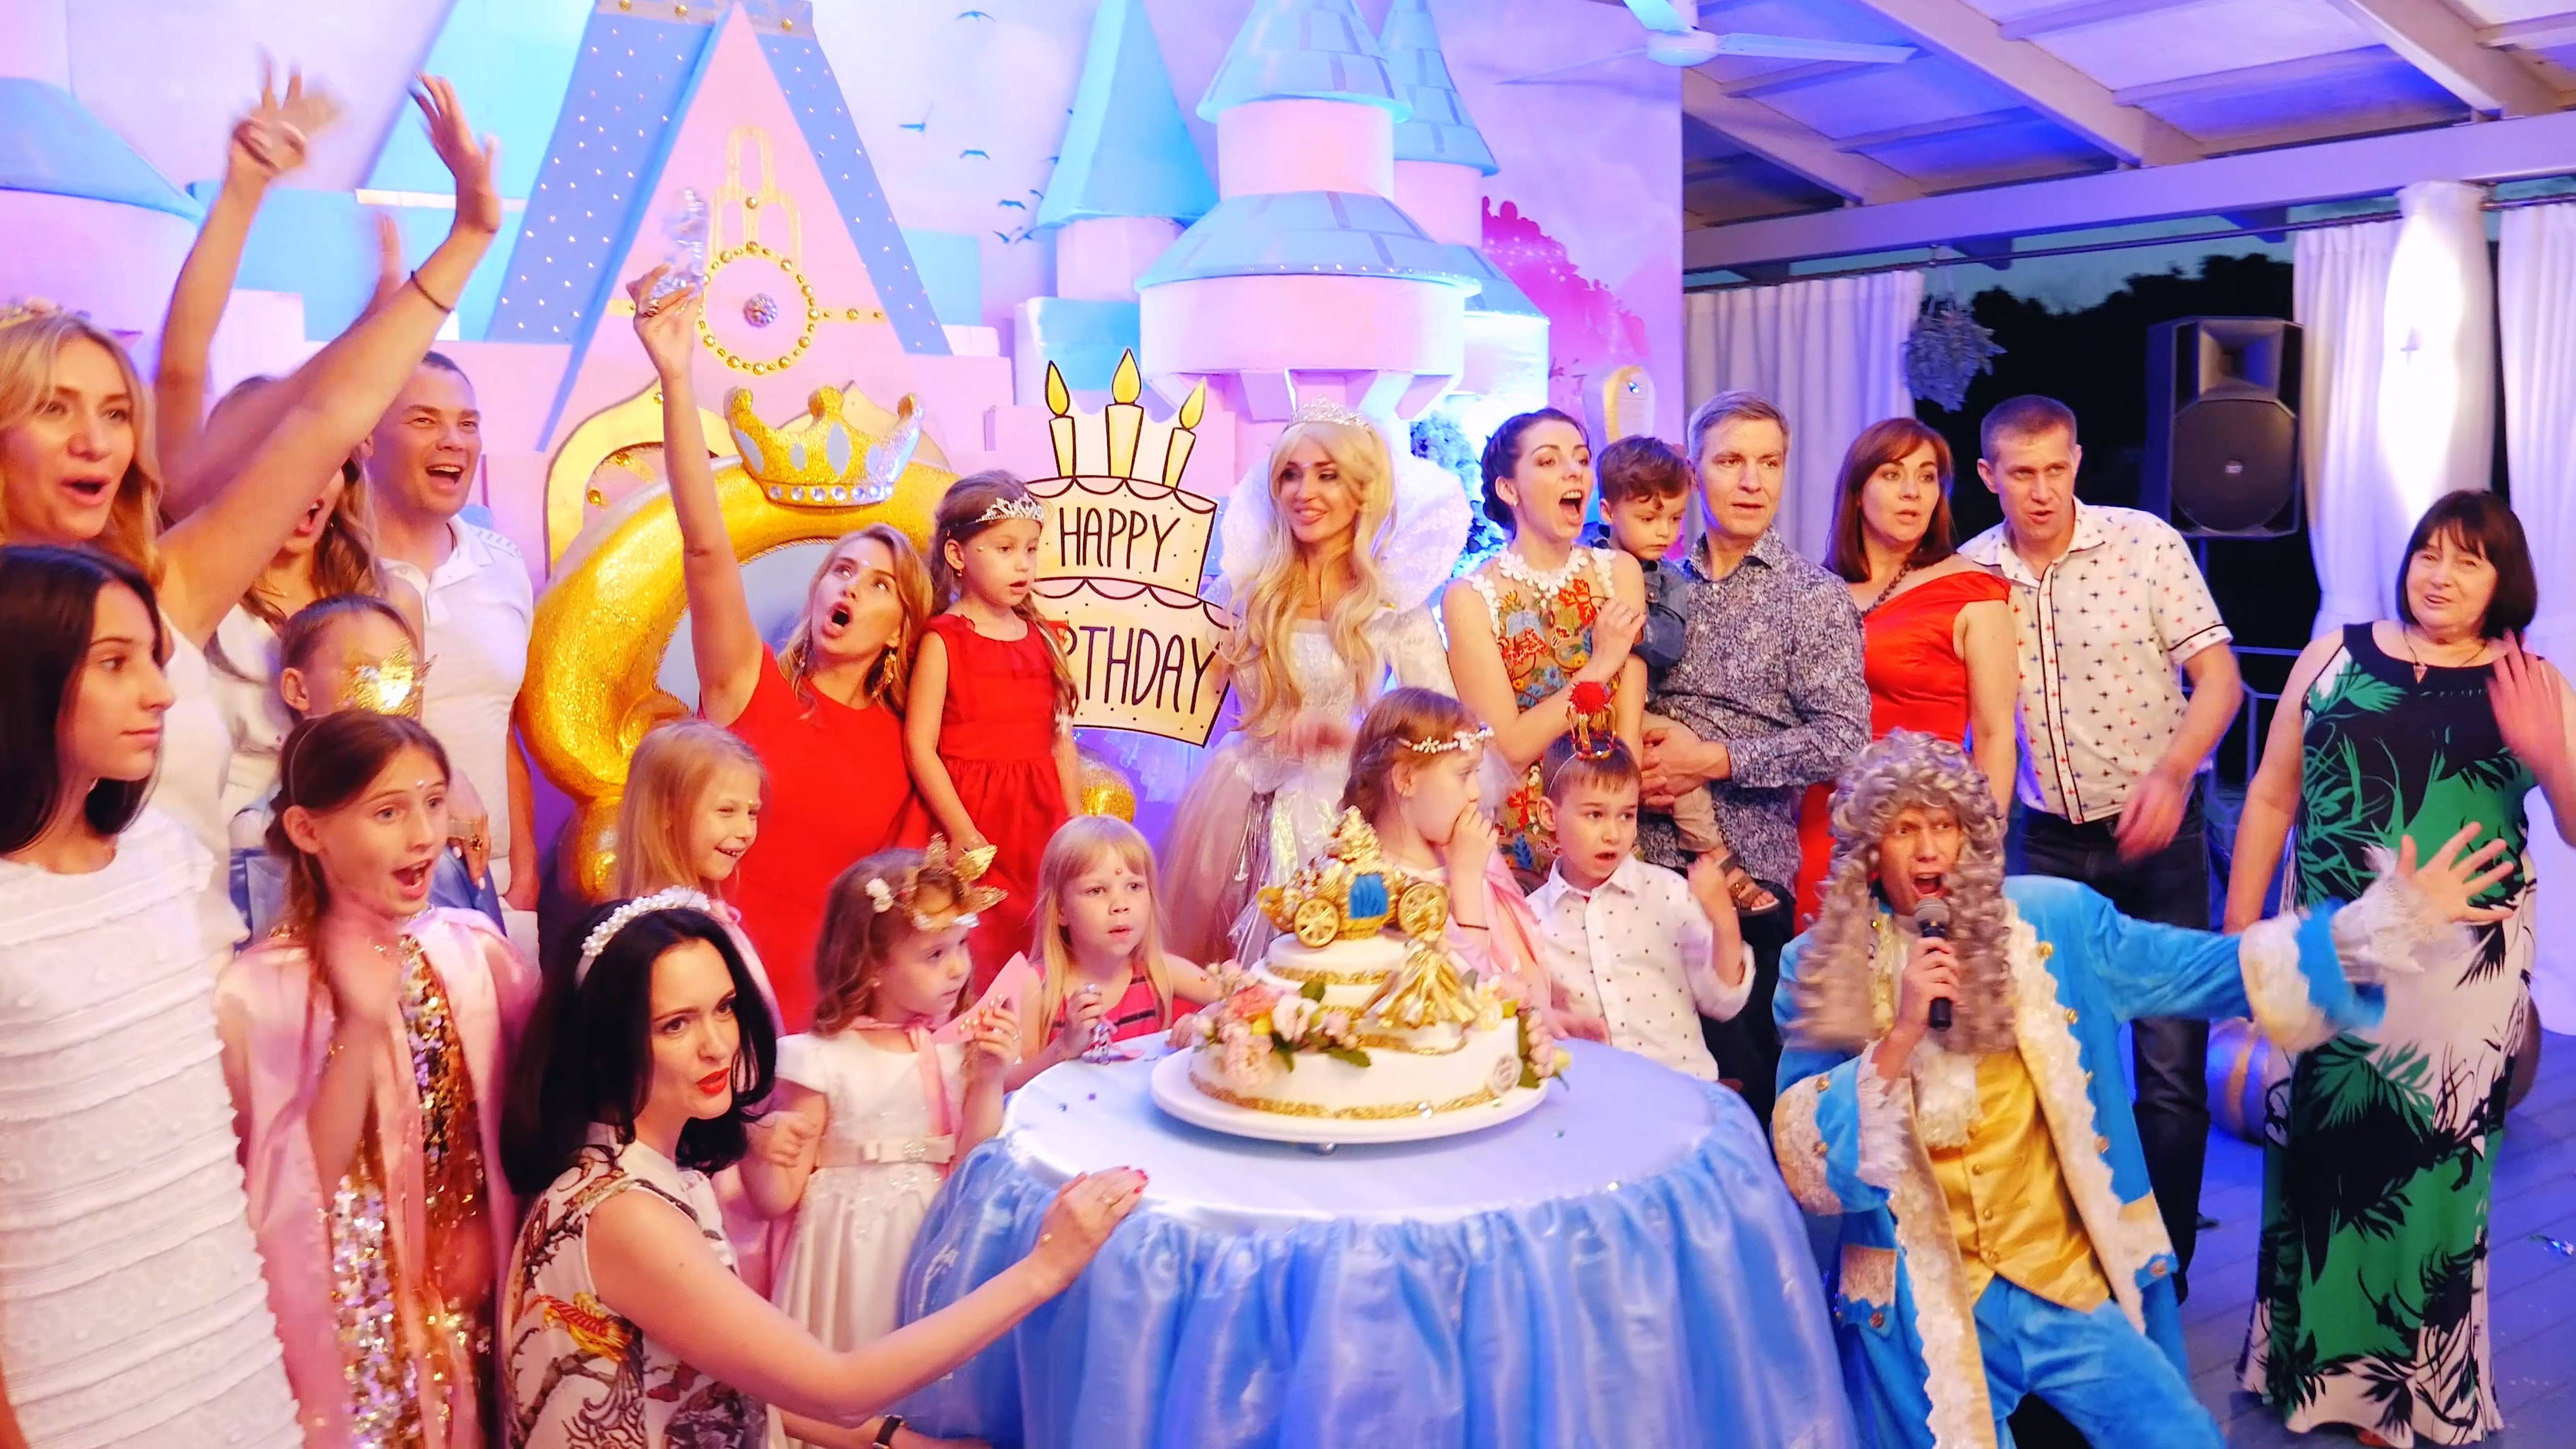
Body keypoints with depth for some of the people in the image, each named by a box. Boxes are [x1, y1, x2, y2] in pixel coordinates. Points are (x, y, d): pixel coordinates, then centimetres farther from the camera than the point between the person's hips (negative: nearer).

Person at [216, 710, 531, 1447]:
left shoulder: (477, 948, -5)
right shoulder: (256, 992, -14)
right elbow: (300, 1190, -17)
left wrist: (486, 1226, -9)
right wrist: (363, 1025, -27)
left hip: (478, 1297, 3)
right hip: (350, 1320, -3)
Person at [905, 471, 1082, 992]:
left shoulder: (1043, 637, 11)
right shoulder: (942, 640, -4)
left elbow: (1061, 742, 12)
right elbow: (920, 745, -10)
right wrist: (961, 832, -14)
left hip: (1041, 820, 5)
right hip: (974, 819, -4)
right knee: (976, 960, -2)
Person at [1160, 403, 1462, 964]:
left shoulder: (1392, 602, -6)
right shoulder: (1253, 586, 3)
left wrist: (1349, 735, -22)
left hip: (1333, 810, -3)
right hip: (1237, 803, 3)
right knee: (1207, 984, 9)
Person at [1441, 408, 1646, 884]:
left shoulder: (1619, 573, 0)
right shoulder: (1471, 598, -8)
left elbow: (1630, 730, -3)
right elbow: (1509, 747, -12)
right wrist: (1598, 667, -12)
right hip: (1519, 841, -2)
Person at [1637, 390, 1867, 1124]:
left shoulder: (1816, 598, -1)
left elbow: (1843, 740, -11)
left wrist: (1710, 760, -15)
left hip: (1748, 877, -3)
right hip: (1643, 865, 3)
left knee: (1740, 1080, 5)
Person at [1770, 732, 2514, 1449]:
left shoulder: (2053, 921, -1)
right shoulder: (1821, 970, -6)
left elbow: (2207, 970, -4)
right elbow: (1808, 1168, -12)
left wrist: (2386, 920, -12)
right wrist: (1899, 1038, -24)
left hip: (2069, 1278, 2)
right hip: (1921, 1300, -2)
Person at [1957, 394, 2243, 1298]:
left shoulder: (2147, 544, -8)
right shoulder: (1972, 573, -2)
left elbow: (2219, 676, -9)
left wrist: (2174, 770, -25)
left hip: (2157, 831, -2)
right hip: (2047, 839, 2)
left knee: (2172, 1064, -1)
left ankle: (2164, 1267, 15)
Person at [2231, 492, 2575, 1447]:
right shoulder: (2334, 658, 3)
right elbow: (2271, 798, 6)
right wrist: (2238, 936, 4)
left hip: (2460, 972, -1)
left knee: (2426, 1174, 9)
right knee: (2315, 1162, 10)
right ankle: (2311, 1363, 30)